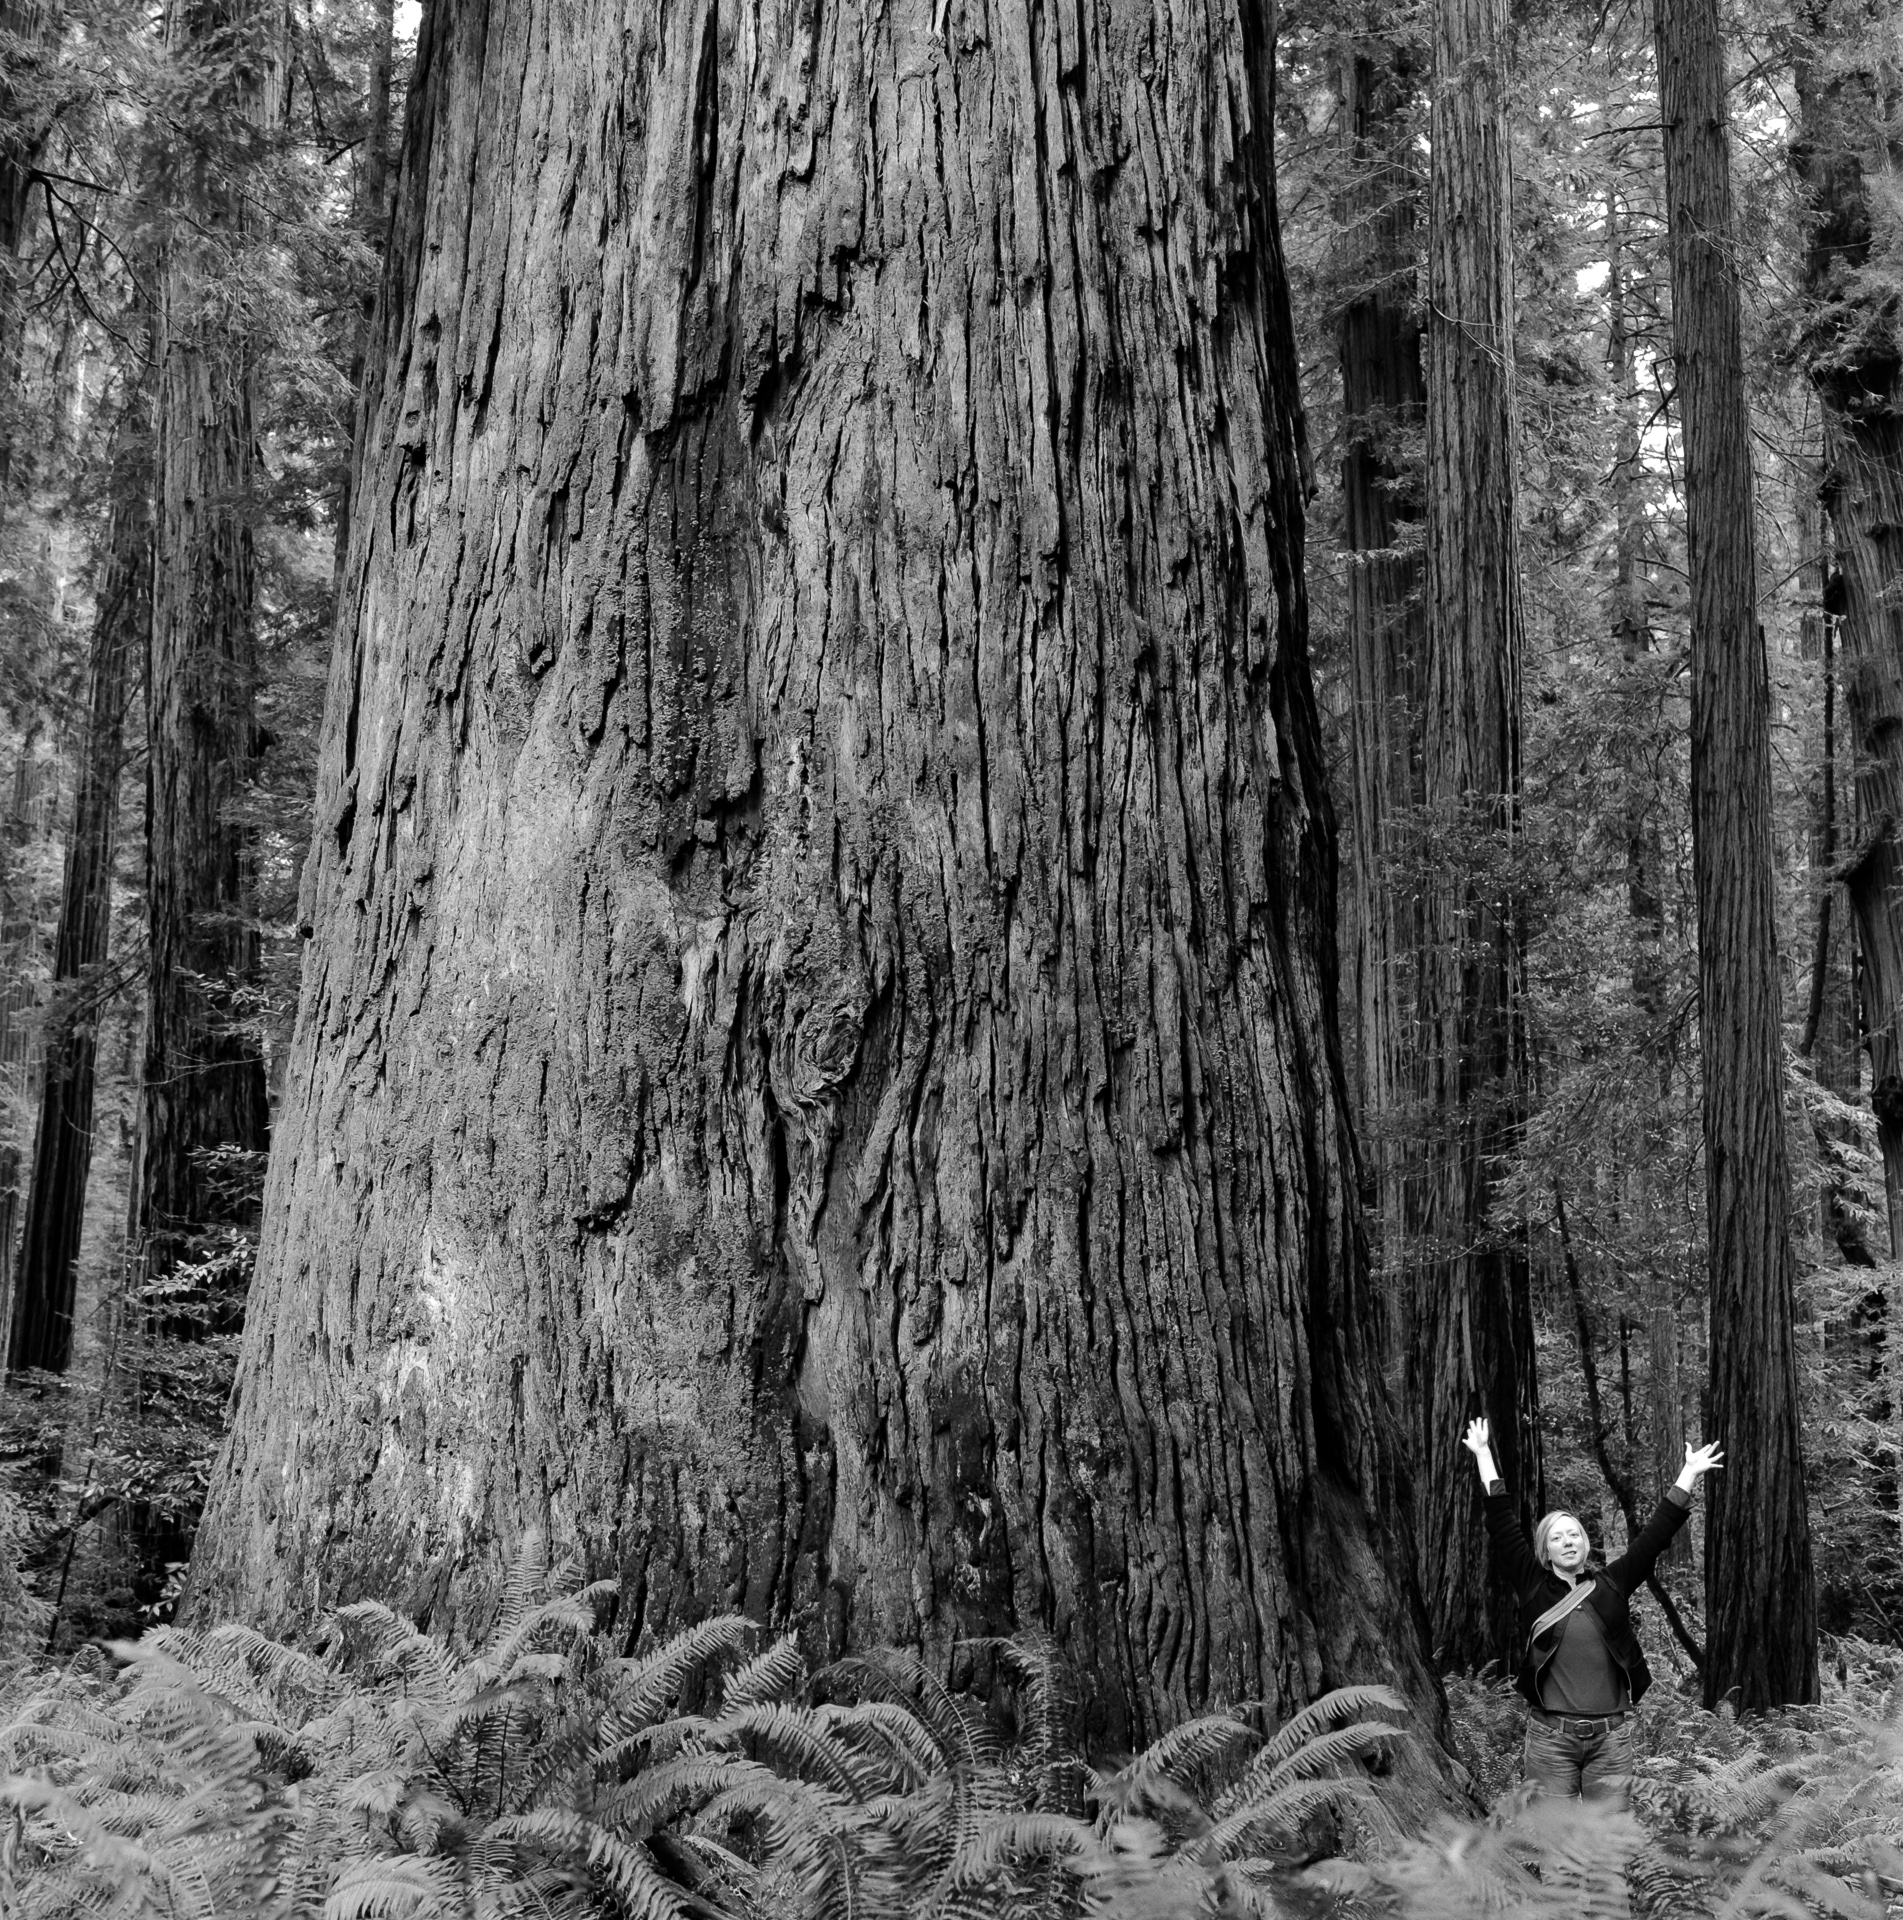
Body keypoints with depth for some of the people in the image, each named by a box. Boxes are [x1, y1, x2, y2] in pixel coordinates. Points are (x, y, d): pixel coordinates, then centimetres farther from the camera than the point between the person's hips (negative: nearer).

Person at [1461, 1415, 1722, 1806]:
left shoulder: (1610, 1584, 7)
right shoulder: (1533, 1587, 2)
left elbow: (1656, 1533, 9)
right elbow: (1502, 1524, 0)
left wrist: (1689, 1474, 10)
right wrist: (1484, 1455, 2)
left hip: (1611, 1734, 2)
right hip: (1551, 1734, -2)